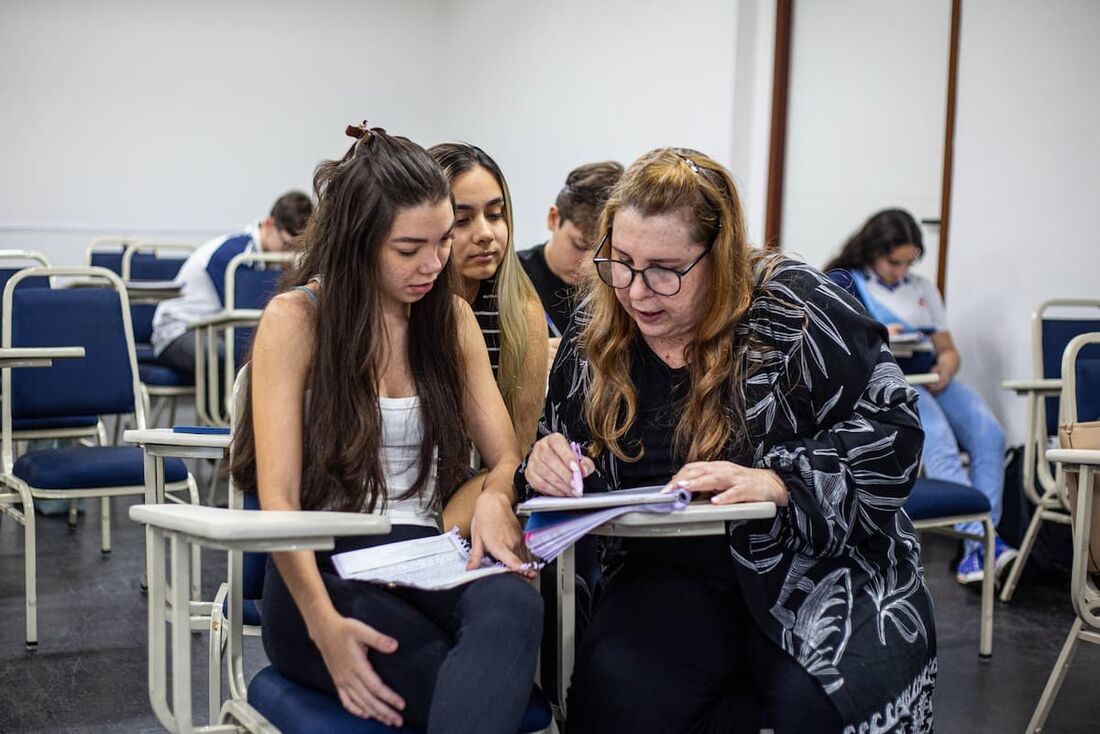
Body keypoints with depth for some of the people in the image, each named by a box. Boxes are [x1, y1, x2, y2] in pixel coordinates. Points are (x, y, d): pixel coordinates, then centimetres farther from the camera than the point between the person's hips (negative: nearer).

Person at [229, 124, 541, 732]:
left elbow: (506, 458, 13)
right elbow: (277, 498, -9)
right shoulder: (296, 319, -2)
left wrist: (495, 497, -14)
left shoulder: (452, 318, 12)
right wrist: (325, 626, -27)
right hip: (322, 573, -4)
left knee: (515, 607, -36)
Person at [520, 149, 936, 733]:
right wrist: (548, 466, -10)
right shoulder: (594, 335, 3)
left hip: (819, 561, -3)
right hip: (671, 571, 3)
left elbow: (889, 427, -12)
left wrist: (775, 482, -26)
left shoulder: (796, 308, -10)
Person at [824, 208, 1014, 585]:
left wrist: (945, 370, -2)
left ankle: (979, 541, -32)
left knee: (989, 433, -26)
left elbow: (948, 350, 22)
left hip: (930, 379, 5)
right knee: (939, 438, -34)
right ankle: (977, 538, -39)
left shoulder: (923, 289, 26)